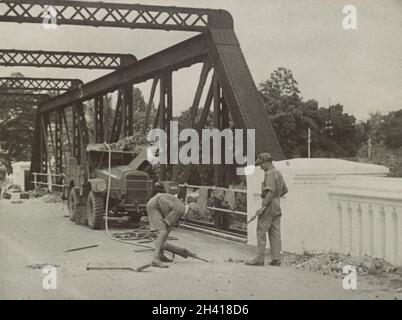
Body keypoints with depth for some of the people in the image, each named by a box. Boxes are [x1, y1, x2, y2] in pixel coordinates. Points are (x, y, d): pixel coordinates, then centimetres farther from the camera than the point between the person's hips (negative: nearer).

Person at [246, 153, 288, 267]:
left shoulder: (270, 174, -16)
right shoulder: (278, 173, 14)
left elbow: (271, 192, -24)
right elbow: (285, 190, 22)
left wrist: (263, 207, -22)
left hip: (269, 206, -9)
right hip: (277, 206, 9)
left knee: (261, 232, -4)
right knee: (275, 233, 8)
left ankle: (259, 259, -3)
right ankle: (276, 259, 8)